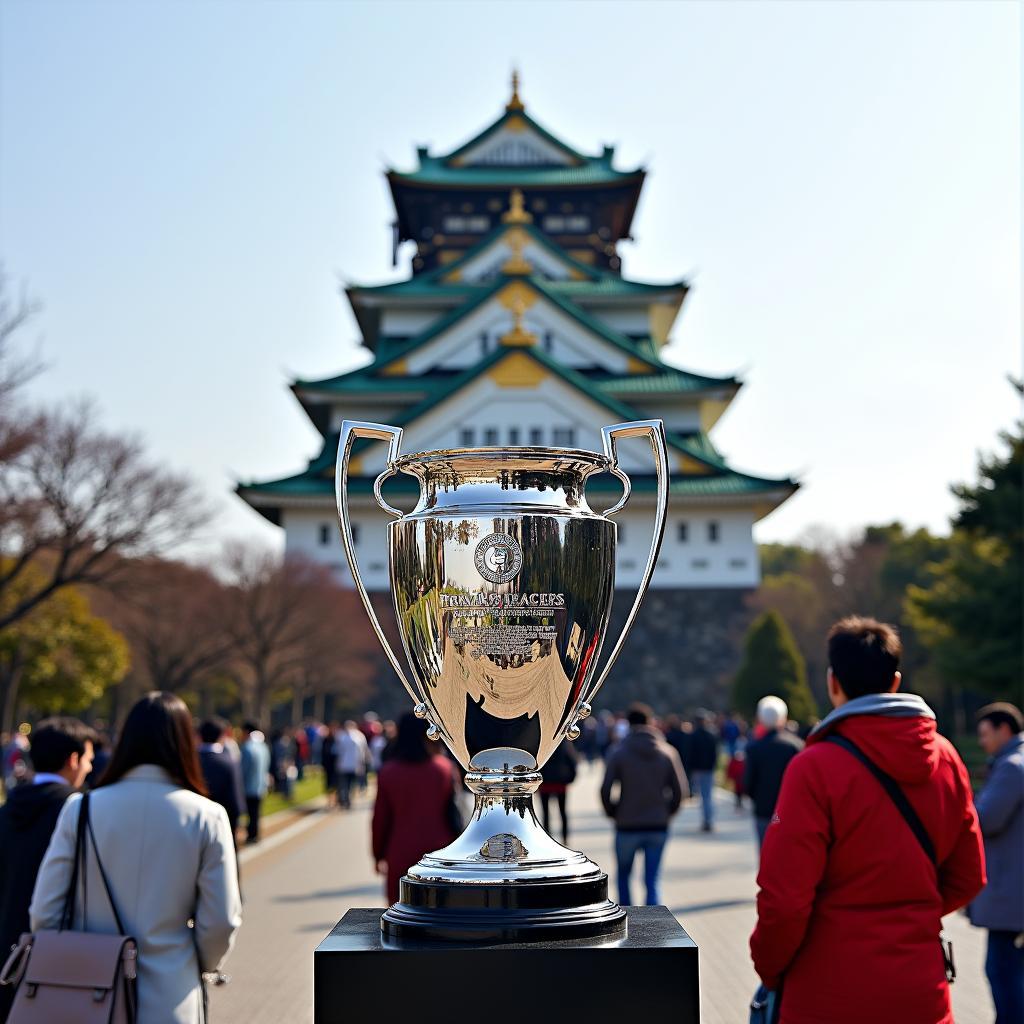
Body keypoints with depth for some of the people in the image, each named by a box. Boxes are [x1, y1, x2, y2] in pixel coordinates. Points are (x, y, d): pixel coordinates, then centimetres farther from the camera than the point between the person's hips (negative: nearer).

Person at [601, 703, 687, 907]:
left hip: (627, 827, -2)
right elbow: (679, 791, -2)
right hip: (658, 828, 2)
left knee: (623, 876, 18)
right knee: (652, 881, 7)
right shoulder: (667, 753, 1)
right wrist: (666, 813, 13)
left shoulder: (620, 754, -6)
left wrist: (613, 813, 7)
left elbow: (605, 790, -10)